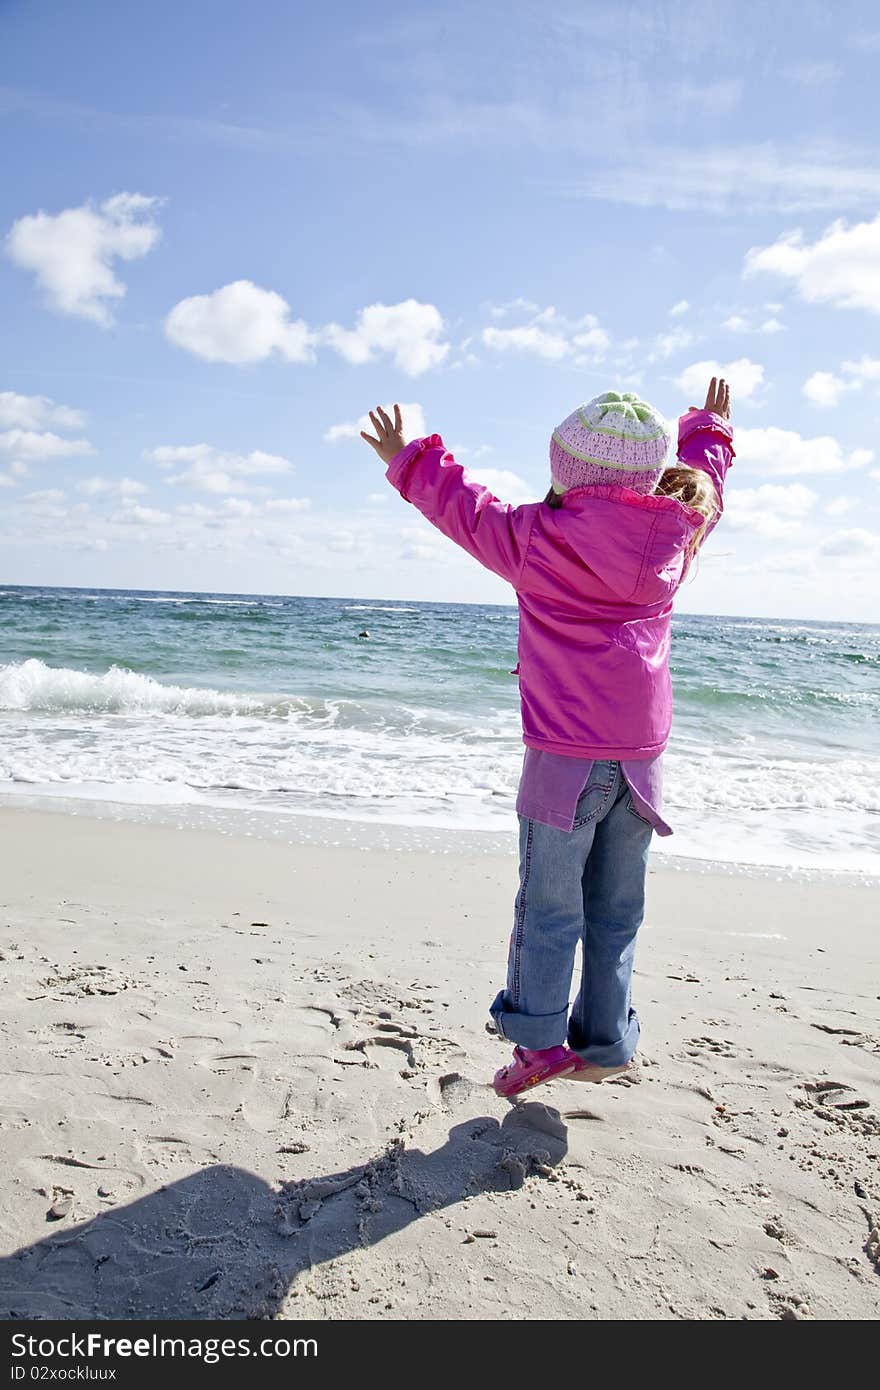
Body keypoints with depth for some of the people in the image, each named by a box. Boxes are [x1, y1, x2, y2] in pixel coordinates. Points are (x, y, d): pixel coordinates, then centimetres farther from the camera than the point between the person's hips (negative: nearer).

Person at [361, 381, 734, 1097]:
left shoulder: (543, 539, -8)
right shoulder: (675, 535, 6)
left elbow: (469, 508, 6)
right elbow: (700, 482, 28)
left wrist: (409, 461, 23)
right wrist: (709, 432, 48)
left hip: (566, 756, -5)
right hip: (643, 754, 5)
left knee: (549, 905, 4)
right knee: (616, 911, 13)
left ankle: (539, 1041, 8)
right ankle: (605, 1044, 21)